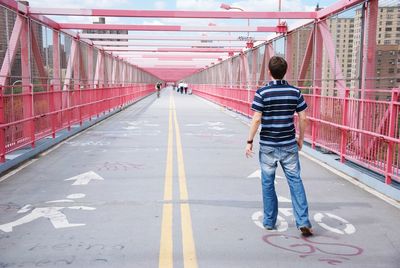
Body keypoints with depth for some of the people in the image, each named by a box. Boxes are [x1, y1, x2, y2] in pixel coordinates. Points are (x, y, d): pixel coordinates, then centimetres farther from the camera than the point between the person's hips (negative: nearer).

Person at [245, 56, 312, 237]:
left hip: (268, 145, -1)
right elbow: (303, 118, 1)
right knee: (295, 181, 5)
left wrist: (249, 142, -4)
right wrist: (300, 139, 14)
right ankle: (303, 222, -1)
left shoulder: (262, 93, -9)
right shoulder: (295, 92, -1)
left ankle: (269, 221, 20)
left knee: (267, 182, 11)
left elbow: (256, 120, -12)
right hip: (289, 145, 2)